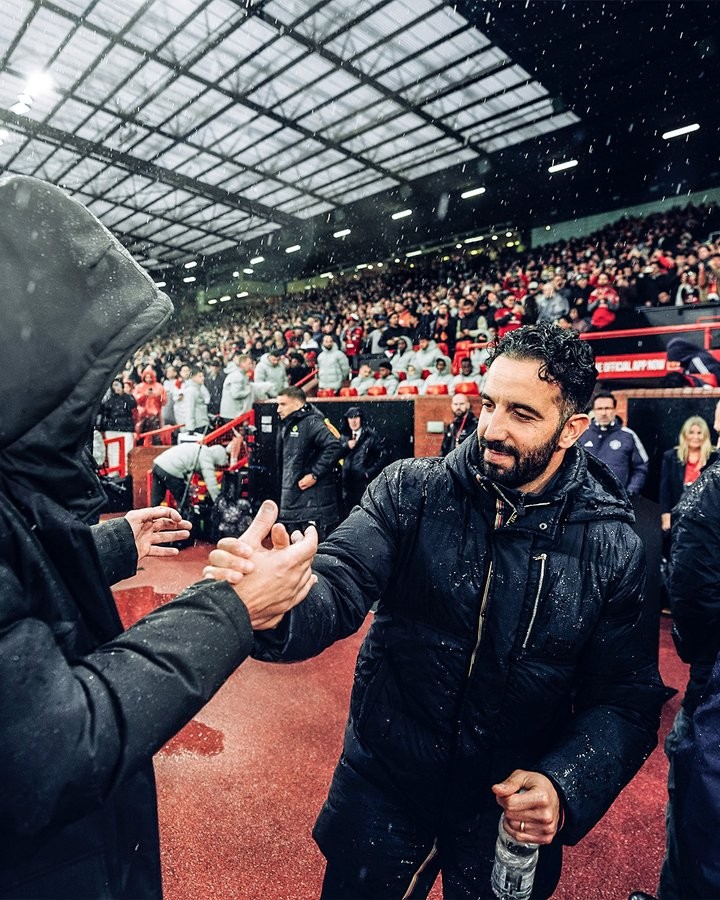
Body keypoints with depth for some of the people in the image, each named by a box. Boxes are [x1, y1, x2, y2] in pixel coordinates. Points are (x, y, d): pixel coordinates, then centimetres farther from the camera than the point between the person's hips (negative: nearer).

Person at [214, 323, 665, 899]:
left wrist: (566, 786, -23)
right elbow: (341, 587, -25)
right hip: (381, 786, 0)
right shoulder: (412, 491, -15)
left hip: (512, 813, 1)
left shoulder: (613, 548, -13)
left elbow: (628, 697, -7)